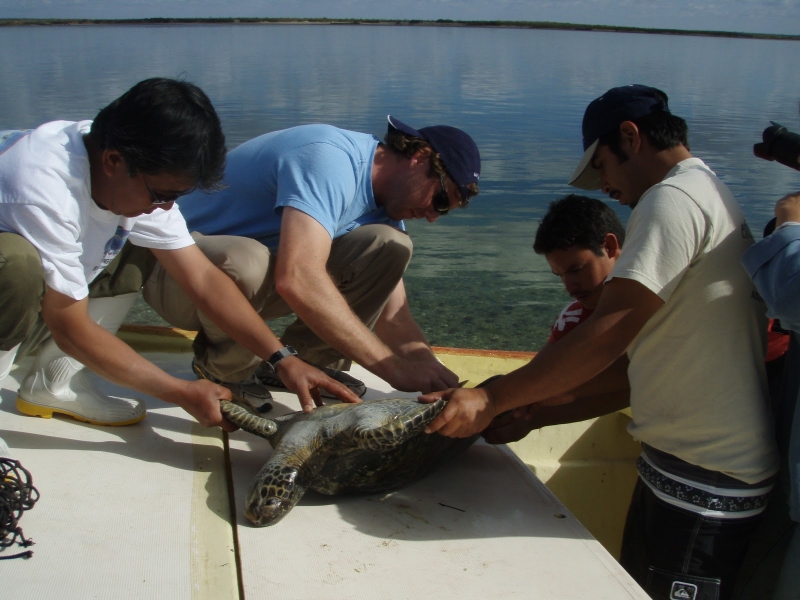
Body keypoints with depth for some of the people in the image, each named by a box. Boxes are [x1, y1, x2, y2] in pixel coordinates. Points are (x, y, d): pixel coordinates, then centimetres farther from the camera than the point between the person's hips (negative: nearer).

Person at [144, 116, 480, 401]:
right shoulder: (330, 159, -28)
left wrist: (438, 381, -20)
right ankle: (223, 372, -10)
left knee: (388, 246, -10)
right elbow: (297, 279, -43)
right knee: (246, 261, -42)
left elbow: (393, 320, -2)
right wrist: (396, 369, -40)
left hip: (263, 281, 7)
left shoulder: (382, 208, 1)